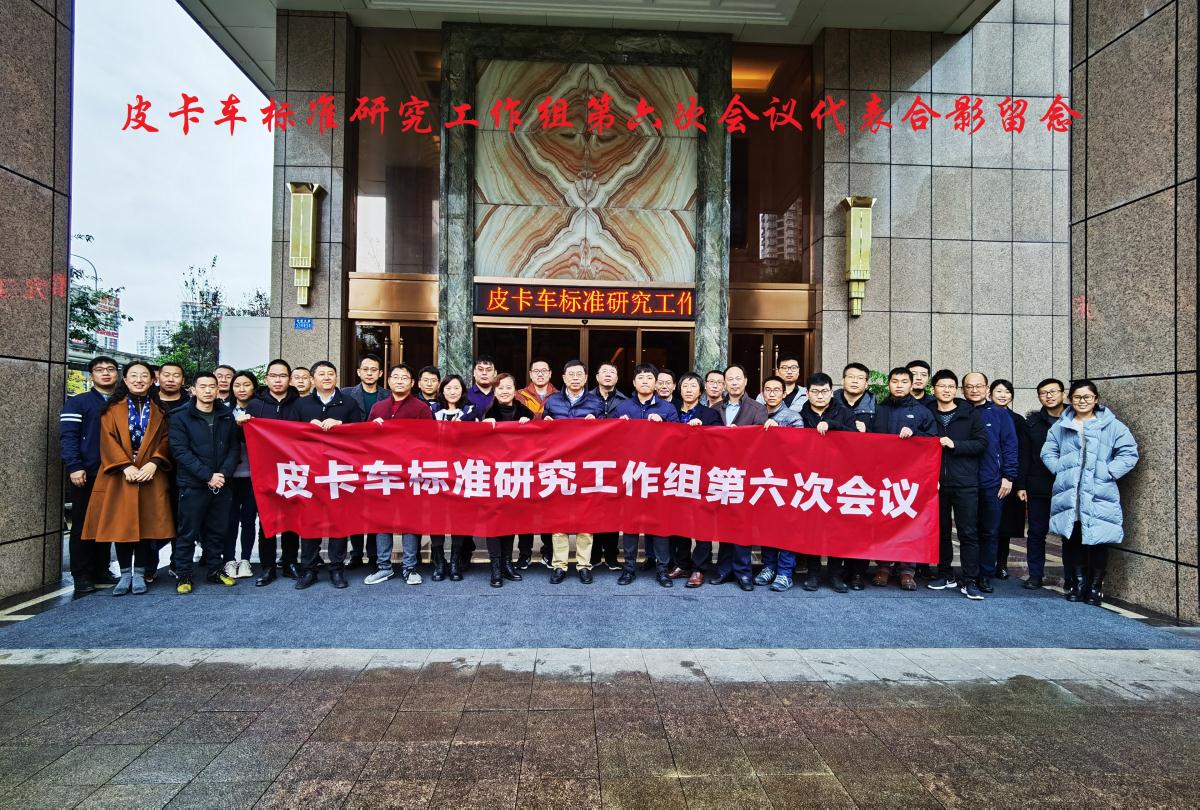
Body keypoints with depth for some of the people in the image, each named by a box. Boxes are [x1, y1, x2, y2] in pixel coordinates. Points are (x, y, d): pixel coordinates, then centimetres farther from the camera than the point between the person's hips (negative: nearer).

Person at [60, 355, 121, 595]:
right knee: (82, 525, 1)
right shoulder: (77, 403, 1)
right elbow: (68, 436, -8)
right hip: (87, 475, -4)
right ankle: (82, 577, 6)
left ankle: (101, 570, 19)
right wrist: (74, 467, -18)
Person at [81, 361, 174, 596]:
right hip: (120, 476, 0)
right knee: (121, 524, 1)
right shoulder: (113, 408, 6)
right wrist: (126, 466, -15)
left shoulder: (159, 410, 10)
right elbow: (108, 440, -3)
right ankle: (125, 574, 11)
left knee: (146, 523, 0)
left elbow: (165, 440, 4)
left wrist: (153, 463, -13)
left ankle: (139, 574, 10)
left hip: (150, 475, 1)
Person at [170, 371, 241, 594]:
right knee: (188, 533, 4)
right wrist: (208, 476, -16)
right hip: (193, 486, -3)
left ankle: (215, 570, 24)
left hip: (222, 485, 3)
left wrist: (224, 473, -11)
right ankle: (183, 575, 15)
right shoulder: (181, 418, -1)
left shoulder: (227, 417, 9)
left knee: (218, 531, 11)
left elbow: (235, 448, 5)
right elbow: (181, 452, -9)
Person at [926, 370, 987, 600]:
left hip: (965, 483, -2)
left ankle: (970, 582, 4)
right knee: (941, 531, 9)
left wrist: (954, 444, -14)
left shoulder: (970, 414, 5)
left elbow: (982, 443, -2)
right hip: (937, 482, 2)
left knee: (969, 533, -2)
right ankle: (945, 575, 22)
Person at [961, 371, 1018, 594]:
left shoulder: (999, 414, 5)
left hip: (992, 483, 0)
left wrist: (1008, 476, -5)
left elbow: (1010, 446, 2)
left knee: (990, 532, 5)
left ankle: (986, 575, 15)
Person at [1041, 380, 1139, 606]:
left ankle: (1096, 586, 17)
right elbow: (1048, 453, 13)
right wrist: (1061, 469, -2)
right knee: (1074, 540, 9)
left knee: (1097, 540, 3)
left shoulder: (1112, 425, 0)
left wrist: (1108, 472, -9)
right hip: (1069, 495, 3)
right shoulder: (1060, 426, 9)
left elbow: (1129, 453, -2)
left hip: (1099, 496, -2)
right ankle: (1078, 584, 21)